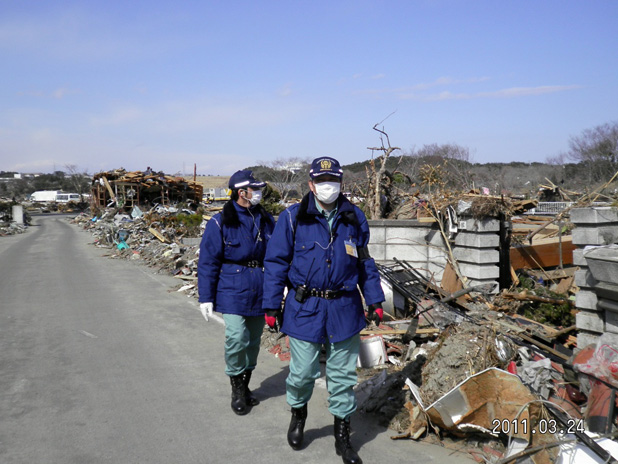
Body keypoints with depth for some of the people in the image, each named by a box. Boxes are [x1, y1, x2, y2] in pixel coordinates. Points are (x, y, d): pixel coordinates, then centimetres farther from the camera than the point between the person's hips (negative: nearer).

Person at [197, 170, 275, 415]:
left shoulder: (266, 220, 8)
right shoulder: (220, 222, -6)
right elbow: (208, 261, -5)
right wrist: (206, 297, -7)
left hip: (260, 292, 5)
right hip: (233, 291, -5)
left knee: (253, 341, 12)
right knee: (237, 338, -14)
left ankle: (245, 386, 30)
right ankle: (237, 389, 7)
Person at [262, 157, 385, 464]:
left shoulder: (354, 218, 4)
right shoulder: (293, 217, -4)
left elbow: (365, 263, 12)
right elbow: (275, 262, -2)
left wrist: (374, 300, 8)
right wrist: (271, 306, -4)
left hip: (345, 309, 2)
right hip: (304, 308, -2)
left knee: (342, 375, 10)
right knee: (303, 372, 6)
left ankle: (342, 436, 27)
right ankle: (298, 414, 38)